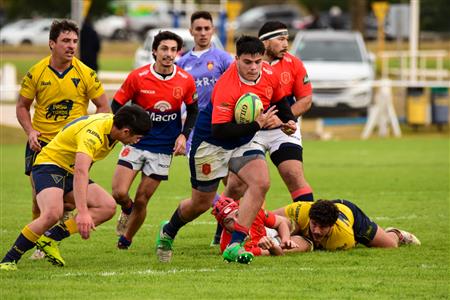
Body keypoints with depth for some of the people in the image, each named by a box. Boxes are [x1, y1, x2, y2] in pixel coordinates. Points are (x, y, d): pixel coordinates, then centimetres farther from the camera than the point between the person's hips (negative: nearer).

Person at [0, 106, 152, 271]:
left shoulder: (114, 122, -3)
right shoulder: (93, 133, -31)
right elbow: (81, 171, -45)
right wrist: (83, 212, -54)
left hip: (70, 172, 9)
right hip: (49, 165, -9)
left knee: (108, 206, -10)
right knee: (52, 213, -34)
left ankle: (49, 238, -7)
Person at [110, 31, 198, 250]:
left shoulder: (186, 81, -5)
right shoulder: (137, 77, -10)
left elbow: (192, 110, 11)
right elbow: (116, 104, 1)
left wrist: (184, 135, -4)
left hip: (164, 148, 1)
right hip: (135, 143, -1)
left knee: (141, 201, 2)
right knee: (119, 193, -14)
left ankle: (126, 240, 26)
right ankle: (127, 210, 24)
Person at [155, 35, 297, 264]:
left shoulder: (269, 76, -10)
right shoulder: (226, 87, -32)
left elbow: (279, 101, 13)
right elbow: (219, 130, -34)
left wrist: (287, 120, -4)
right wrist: (257, 124, -35)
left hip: (243, 142, 6)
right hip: (211, 144, -6)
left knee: (261, 182, -21)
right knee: (202, 202, 7)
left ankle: (234, 245, -19)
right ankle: (168, 232, 40)